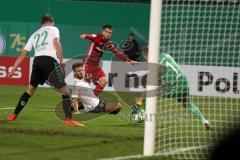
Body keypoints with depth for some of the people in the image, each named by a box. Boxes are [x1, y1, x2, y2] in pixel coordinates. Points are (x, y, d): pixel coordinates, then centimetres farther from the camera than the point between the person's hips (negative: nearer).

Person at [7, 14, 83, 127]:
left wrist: (13, 70, 26)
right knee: (64, 90, -2)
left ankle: (14, 115, 25)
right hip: (49, 60, -5)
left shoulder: (34, 35, 28)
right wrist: (61, 60, -3)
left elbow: (23, 54, 25)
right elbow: (56, 43, -5)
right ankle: (68, 119, -17)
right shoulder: (53, 29, 16)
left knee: (31, 89, 24)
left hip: (37, 61, 5)